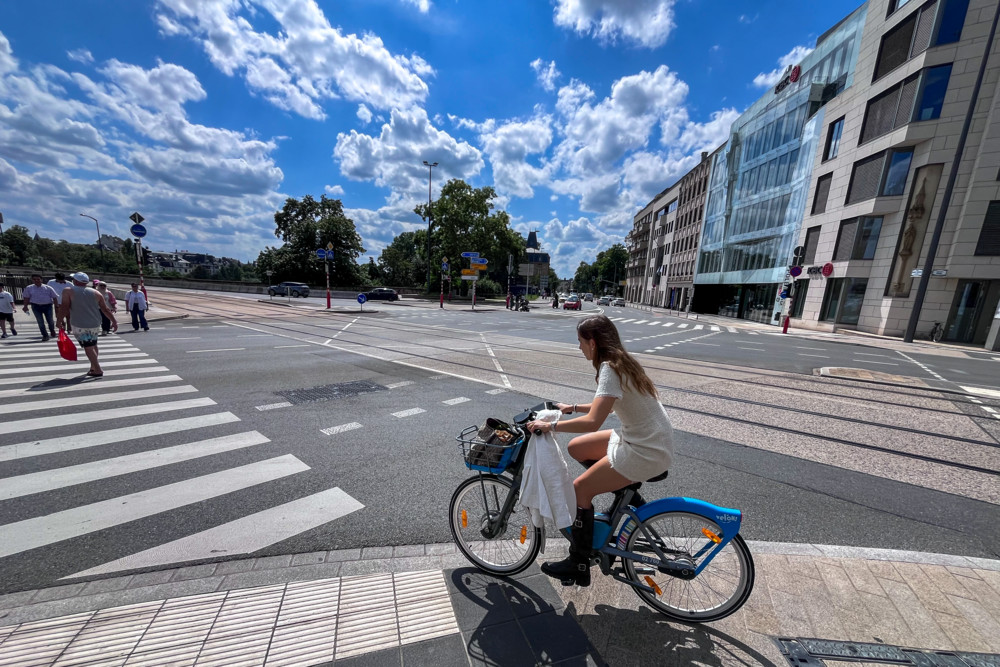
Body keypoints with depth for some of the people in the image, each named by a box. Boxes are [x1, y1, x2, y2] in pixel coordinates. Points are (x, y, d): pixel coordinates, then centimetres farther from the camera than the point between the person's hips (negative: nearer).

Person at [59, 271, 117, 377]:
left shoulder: (68, 292, -4)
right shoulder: (95, 293, 5)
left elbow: (64, 307, -13)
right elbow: (105, 309, 5)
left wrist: (60, 320, -1)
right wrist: (114, 321, 10)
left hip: (80, 325, -4)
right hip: (95, 324, 4)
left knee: (88, 347, -3)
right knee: (93, 345, 19)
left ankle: (97, 370, -8)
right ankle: (93, 367, 25)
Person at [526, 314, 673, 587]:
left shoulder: (609, 369, -23)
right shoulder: (622, 361, 6)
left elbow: (592, 422, -32)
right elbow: (605, 406, 18)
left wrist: (551, 425, -23)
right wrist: (572, 408, 16)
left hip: (646, 452, -9)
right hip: (640, 439, 9)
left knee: (580, 489, -3)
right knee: (577, 447, 13)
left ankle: (579, 568, 14)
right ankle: (630, 499, 21)